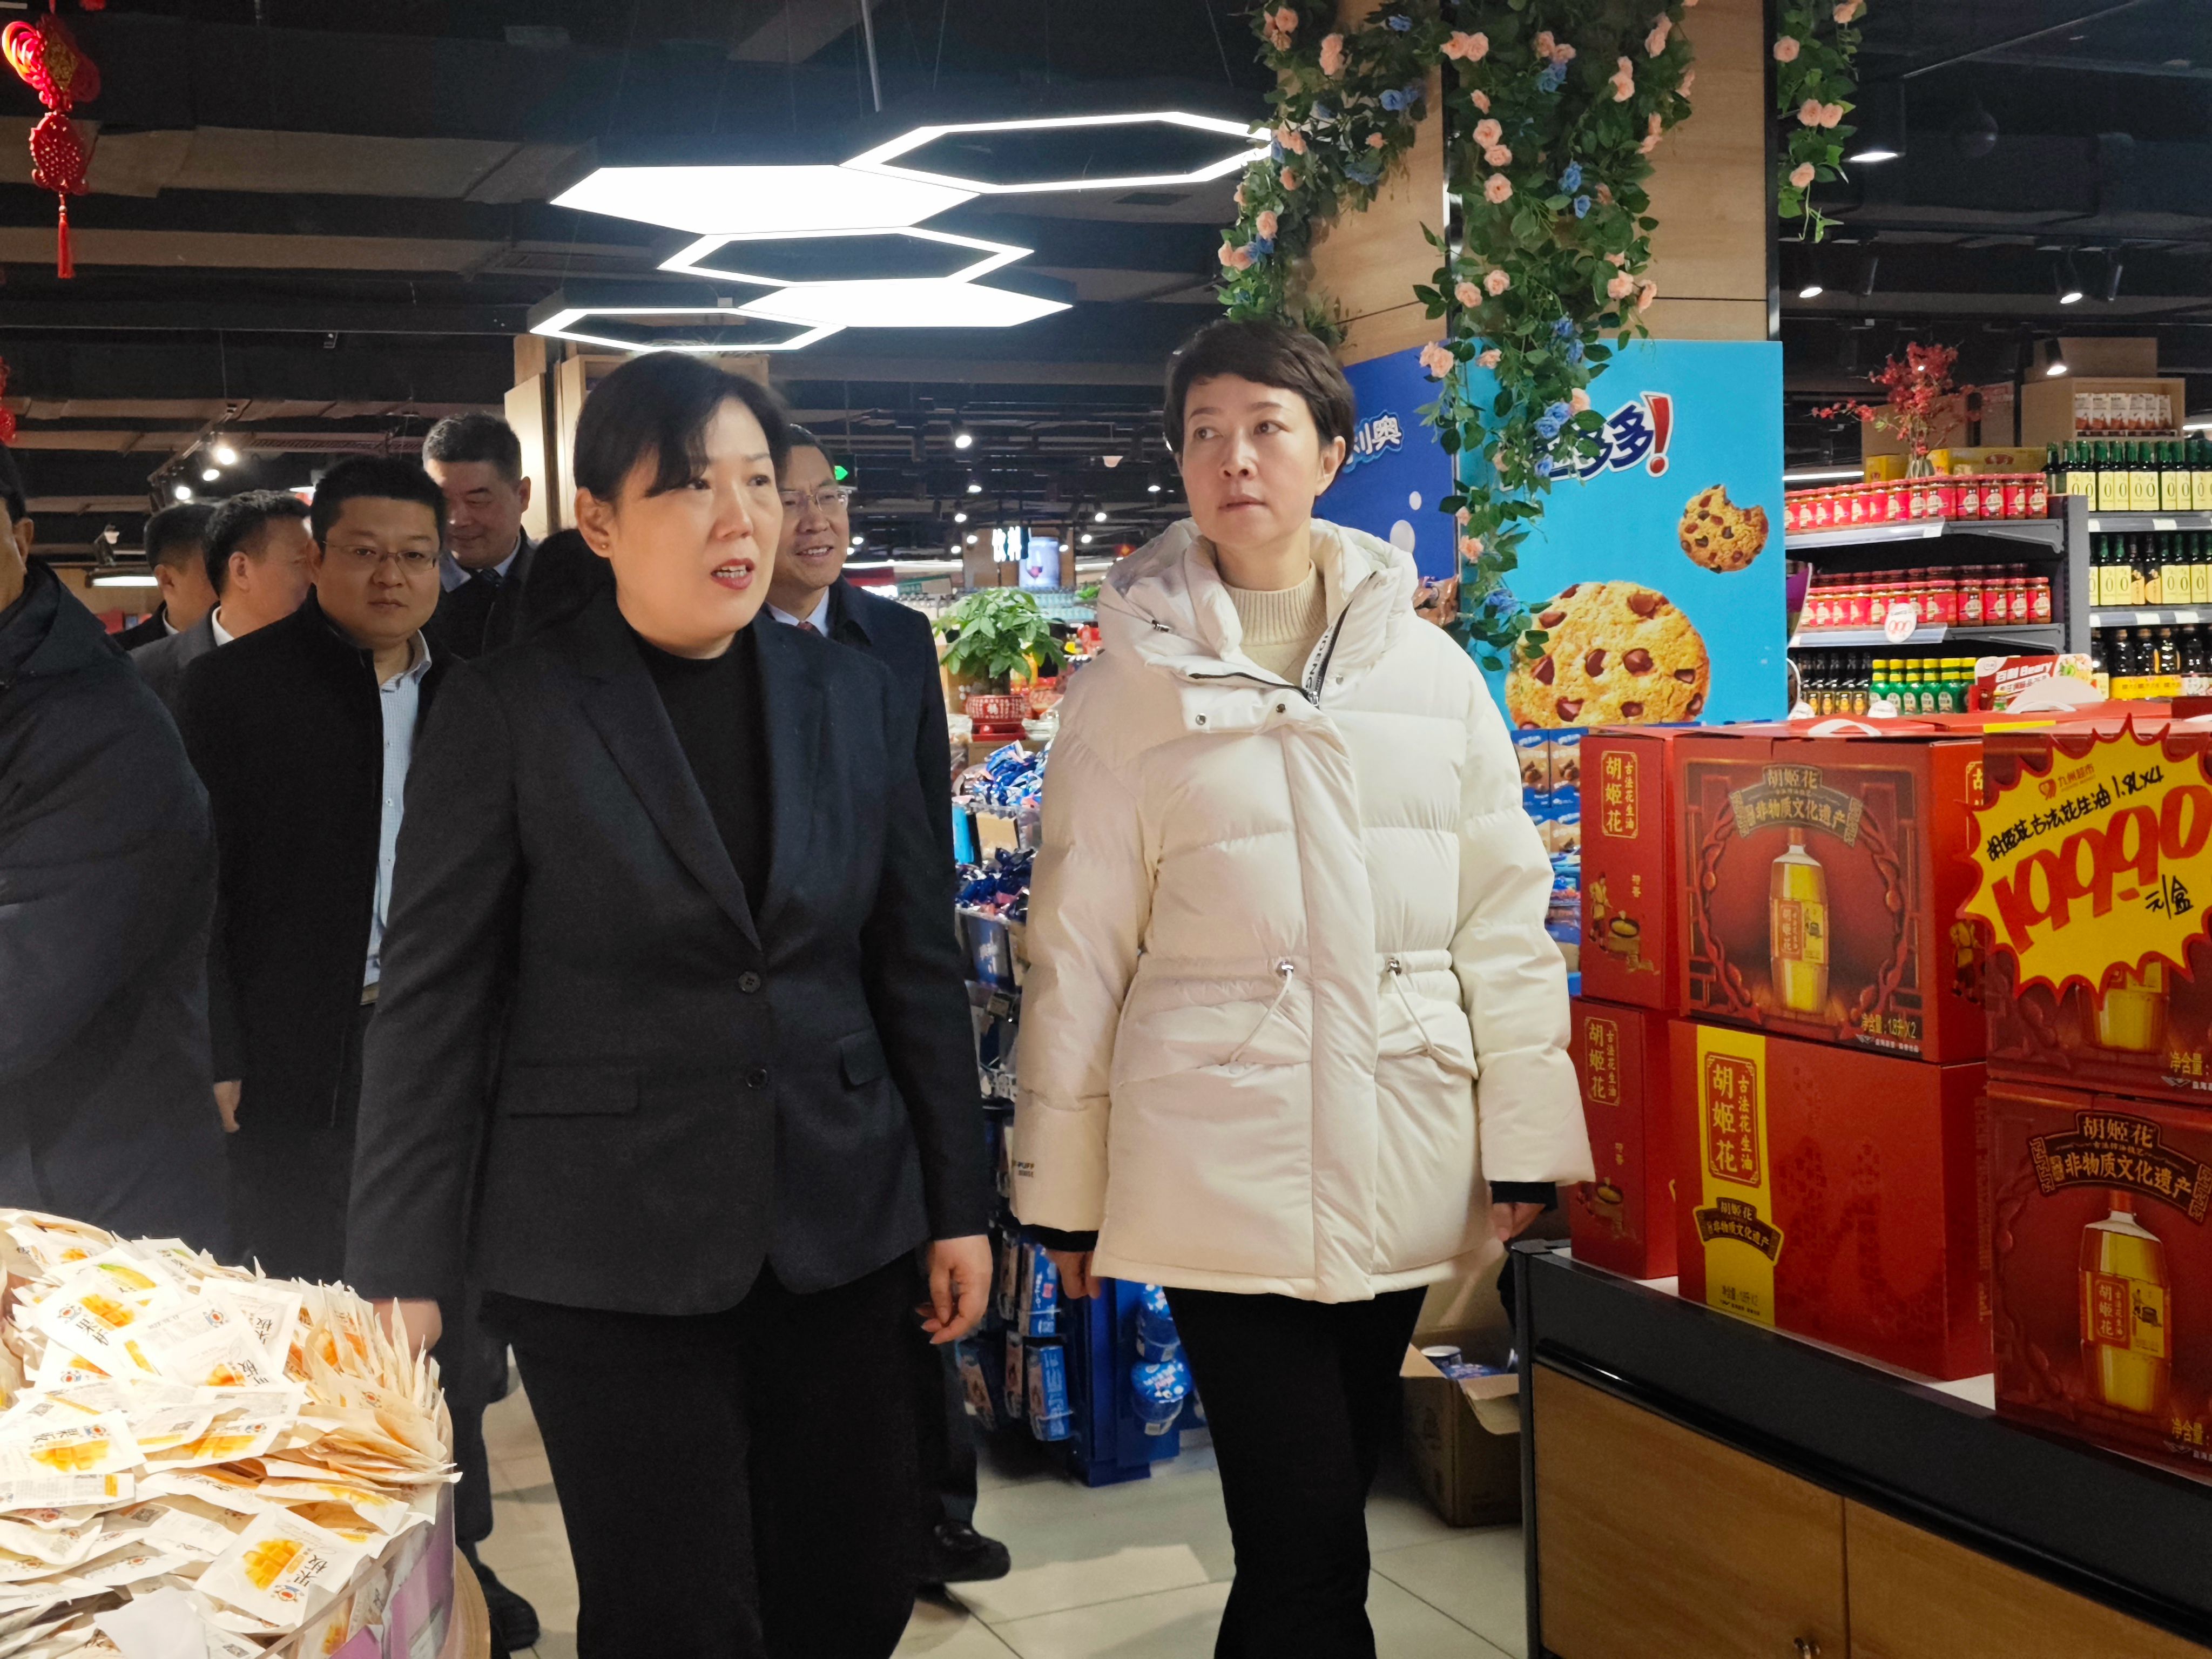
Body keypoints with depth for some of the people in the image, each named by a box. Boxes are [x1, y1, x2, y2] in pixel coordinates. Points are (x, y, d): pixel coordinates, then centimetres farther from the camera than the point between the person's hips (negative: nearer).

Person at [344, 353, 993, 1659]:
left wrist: (959, 1205, 8)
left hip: (836, 1225, 4)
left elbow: (917, 964, 9)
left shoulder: (853, 695, 6)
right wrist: (402, 1270, -5)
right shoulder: (512, 710, -4)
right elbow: (438, 999, -4)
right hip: (608, 1248, -3)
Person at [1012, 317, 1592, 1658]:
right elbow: (1078, 954, 2)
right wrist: (1065, 1186, 3)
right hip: (1220, 1166, -2)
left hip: (1404, 1166, 3)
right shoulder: (1132, 684, 1)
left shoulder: (1429, 668, 7)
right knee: (1308, 1543, -5)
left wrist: (1529, 1143, 3)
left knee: (1316, 1517, 14)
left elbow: (1505, 916, 7)